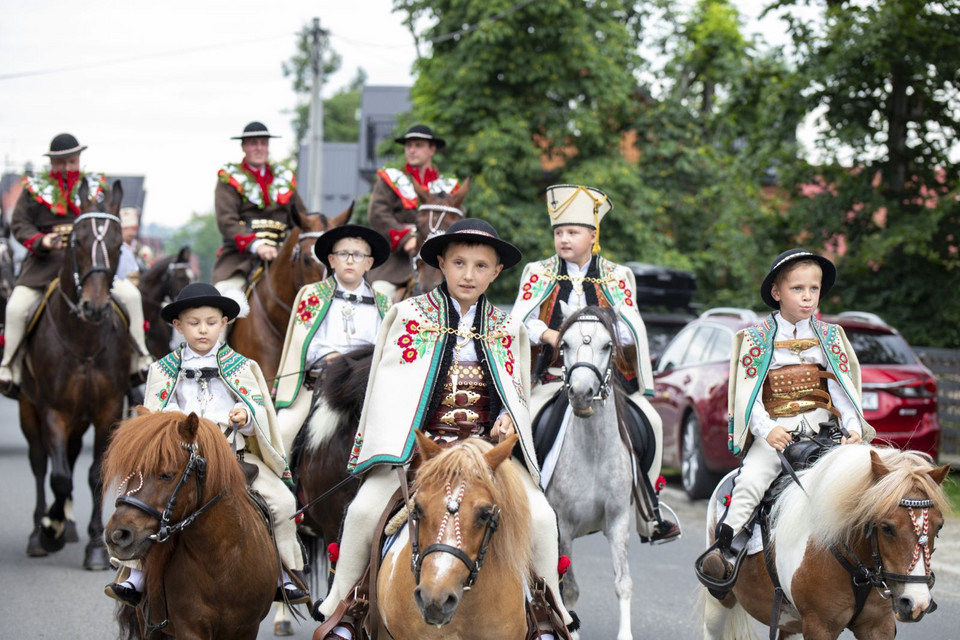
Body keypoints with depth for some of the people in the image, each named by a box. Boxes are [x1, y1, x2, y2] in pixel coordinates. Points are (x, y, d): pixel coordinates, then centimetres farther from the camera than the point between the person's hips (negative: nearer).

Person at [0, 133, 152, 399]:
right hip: (45, 263, -1)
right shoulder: (35, 187, 8)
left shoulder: (96, 186, 13)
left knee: (130, 295, -15)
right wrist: (41, 241, -17)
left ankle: (140, 361, -2)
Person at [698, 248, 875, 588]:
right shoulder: (757, 338, 6)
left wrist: (853, 428, -9)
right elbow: (748, 394, 0)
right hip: (773, 431, -2)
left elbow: (842, 389, 9)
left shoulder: (830, 336, 13)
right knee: (751, 480, -26)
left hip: (823, 427, 2)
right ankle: (722, 546, -27)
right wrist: (767, 430, -18)